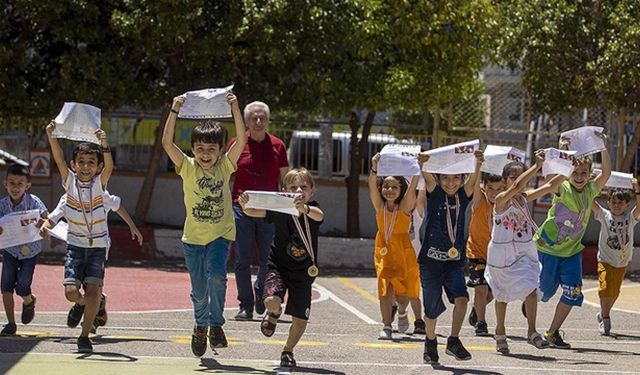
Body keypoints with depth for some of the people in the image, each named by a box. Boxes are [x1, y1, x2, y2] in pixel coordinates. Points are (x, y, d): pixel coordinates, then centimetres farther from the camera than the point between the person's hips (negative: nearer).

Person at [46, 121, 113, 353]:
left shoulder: (99, 184, -6)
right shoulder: (70, 181, -3)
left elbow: (109, 167, -25)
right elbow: (59, 160, -18)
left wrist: (104, 145, -43)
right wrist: (52, 137, -34)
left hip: (98, 246, -1)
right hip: (75, 245, 1)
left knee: (93, 291, -12)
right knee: (71, 292, -9)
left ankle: (84, 336, 4)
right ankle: (82, 303, 28)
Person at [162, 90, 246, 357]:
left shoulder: (225, 167, -3)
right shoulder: (188, 168, -5)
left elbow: (241, 141, -15)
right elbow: (167, 143, -17)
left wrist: (235, 109, -22)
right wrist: (174, 112, -25)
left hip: (221, 234, -1)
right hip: (193, 237, 1)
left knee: (216, 276, -24)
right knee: (199, 290, 7)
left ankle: (216, 324, -6)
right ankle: (201, 325, 35)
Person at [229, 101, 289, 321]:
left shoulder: (277, 146, 7)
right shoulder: (237, 145, 4)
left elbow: (285, 180, 12)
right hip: (242, 209, -1)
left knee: (269, 260, 4)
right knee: (242, 260, -2)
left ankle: (260, 293, 31)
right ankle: (246, 305, 4)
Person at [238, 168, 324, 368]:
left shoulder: (312, 210, -12)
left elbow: (319, 215, -36)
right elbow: (254, 212, -24)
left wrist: (304, 209, -59)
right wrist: (245, 206, -48)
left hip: (304, 272, 1)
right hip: (278, 266, -1)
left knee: (300, 319, 5)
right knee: (272, 301, -27)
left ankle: (288, 351, 33)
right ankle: (273, 314, 12)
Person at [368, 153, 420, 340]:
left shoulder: (404, 206, -9)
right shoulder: (379, 206, -5)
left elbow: (412, 187, -23)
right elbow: (372, 187, -20)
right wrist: (374, 168, -36)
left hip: (403, 253, -1)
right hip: (384, 252, 1)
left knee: (402, 293, 1)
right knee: (385, 289, -4)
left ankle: (402, 312, 34)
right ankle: (386, 326, 6)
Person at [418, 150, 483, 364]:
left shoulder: (463, 196, 3)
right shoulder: (435, 194, -2)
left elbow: (473, 181, -14)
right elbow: (428, 179, -21)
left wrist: (478, 164, -35)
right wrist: (423, 164, -43)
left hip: (454, 260, 2)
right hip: (431, 258, -2)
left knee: (461, 297, -19)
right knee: (432, 306, 5)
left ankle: (454, 341, -9)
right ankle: (430, 342, 28)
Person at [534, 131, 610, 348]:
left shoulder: (590, 191, -1)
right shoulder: (563, 189, -14)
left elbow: (606, 174, -11)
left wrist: (604, 149, -19)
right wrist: (561, 151, -42)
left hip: (572, 251, 4)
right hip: (548, 247, -4)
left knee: (573, 292, -8)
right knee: (544, 291, 7)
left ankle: (553, 333, 5)